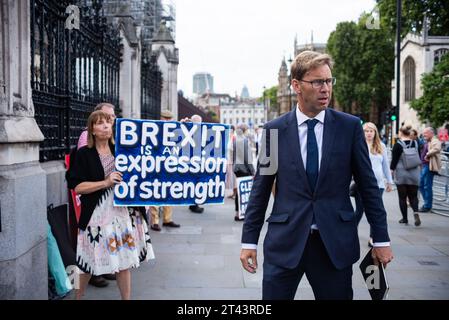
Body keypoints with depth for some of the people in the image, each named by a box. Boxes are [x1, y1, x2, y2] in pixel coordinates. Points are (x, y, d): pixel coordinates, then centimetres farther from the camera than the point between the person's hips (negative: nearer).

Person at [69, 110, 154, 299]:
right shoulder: (84, 154, -2)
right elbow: (77, 186, -9)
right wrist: (105, 183, -16)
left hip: (122, 212, 3)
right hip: (97, 215, -3)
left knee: (124, 261, 8)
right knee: (88, 263, 7)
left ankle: (127, 298, 21)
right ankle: (78, 296, 31)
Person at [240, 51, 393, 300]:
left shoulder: (350, 126, 1)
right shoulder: (274, 129, 1)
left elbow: (368, 185, 4)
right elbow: (260, 189, 4)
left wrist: (381, 239, 4)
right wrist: (249, 241, 3)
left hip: (335, 243, 1)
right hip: (285, 242, 0)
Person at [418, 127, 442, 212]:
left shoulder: (435, 141, -12)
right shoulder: (427, 142, 16)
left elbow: (437, 149, -33)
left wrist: (428, 155, -23)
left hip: (429, 166, -10)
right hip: (424, 165, 10)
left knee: (427, 186, -4)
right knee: (421, 185, 15)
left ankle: (427, 206, 3)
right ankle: (426, 203, 26)